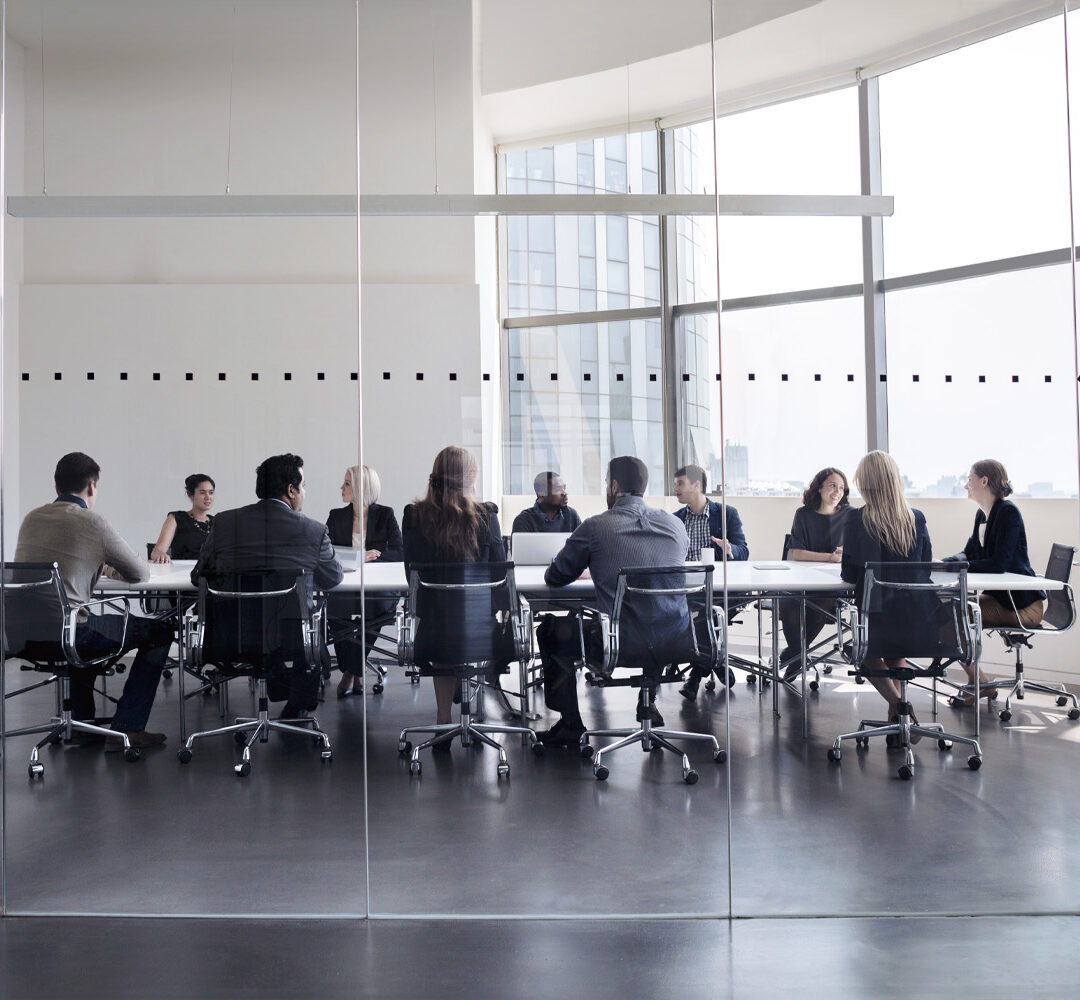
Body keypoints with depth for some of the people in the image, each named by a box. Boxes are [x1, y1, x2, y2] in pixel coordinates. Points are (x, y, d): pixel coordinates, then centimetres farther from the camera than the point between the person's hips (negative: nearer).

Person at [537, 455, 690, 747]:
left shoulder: (595, 527, -8)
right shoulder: (675, 524, 4)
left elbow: (554, 578, 3)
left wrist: (592, 566, 26)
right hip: (673, 642, 4)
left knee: (551, 629, 21)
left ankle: (570, 724, 25)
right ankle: (648, 703, 40)